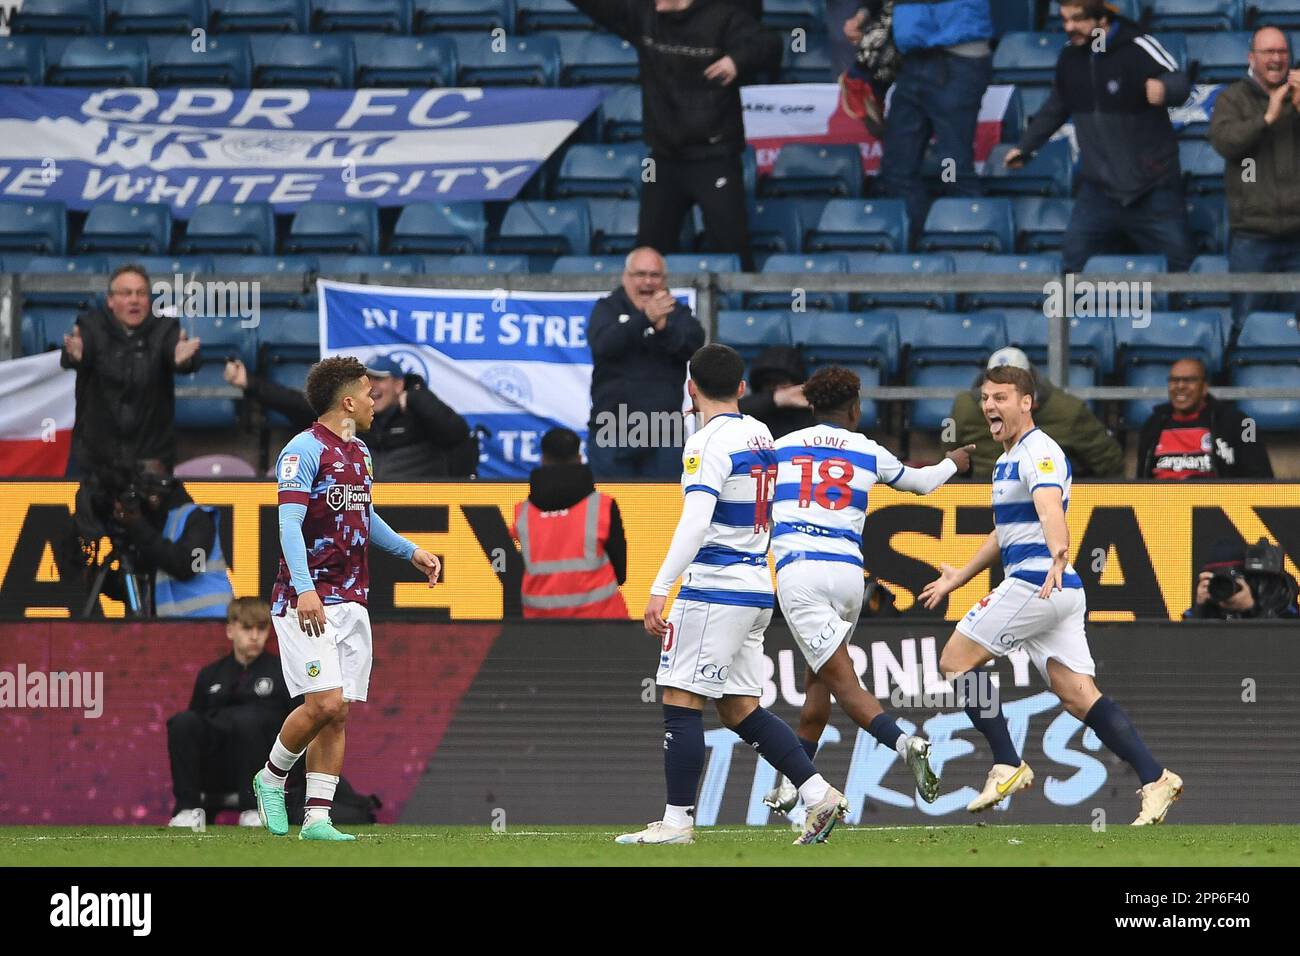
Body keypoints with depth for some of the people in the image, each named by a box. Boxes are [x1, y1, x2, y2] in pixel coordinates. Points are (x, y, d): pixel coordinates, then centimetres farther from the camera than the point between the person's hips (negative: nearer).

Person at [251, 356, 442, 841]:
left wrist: (410, 551, 28)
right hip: (307, 602, -8)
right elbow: (289, 524, -19)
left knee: (337, 715, 2)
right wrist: (304, 590, -30)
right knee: (325, 702, -17)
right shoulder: (304, 450, -11)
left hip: (351, 601, 8)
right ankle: (271, 778, 6)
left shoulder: (359, 453, 16)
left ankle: (317, 819, 3)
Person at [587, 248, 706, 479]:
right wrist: (645, 319, -30)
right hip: (612, 433, -1)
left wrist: (664, 328, -29)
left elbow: (695, 343, -8)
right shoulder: (608, 309, 5)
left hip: (664, 434, 1)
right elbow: (603, 343, -16)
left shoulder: (676, 312, 10)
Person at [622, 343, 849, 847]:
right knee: (740, 708, 12)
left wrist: (659, 590, -24)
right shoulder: (760, 435, 12)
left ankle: (677, 820, -4)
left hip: (714, 588, -9)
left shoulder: (708, 443, -13)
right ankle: (819, 794, 5)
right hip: (756, 587, 9)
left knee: (680, 703, -4)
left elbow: (694, 525, -23)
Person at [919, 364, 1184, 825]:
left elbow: (1050, 508, -32)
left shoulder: (1039, 452, -10)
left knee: (956, 660, -3)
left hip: (1033, 581, -10)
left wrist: (1058, 554, -51)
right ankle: (1155, 779, -8)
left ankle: (1007, 765, -4)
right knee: (1081, 698, 0)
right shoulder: (1008, 459, 22)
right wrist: (960, 577, 45)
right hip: (1059, 593, 10)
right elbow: (1004, 533, 36)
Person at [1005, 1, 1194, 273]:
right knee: (1072, 266, -4)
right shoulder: (1070, 56, 6)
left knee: (1179, 267, -2)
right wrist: (1024, 146, 29)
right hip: (1098, 188, 5)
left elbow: (1180, 82, -25)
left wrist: (1163, 87, -49)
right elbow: (1056, 107, 23)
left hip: (1153, 189, -5)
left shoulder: (1137, 48, -13)